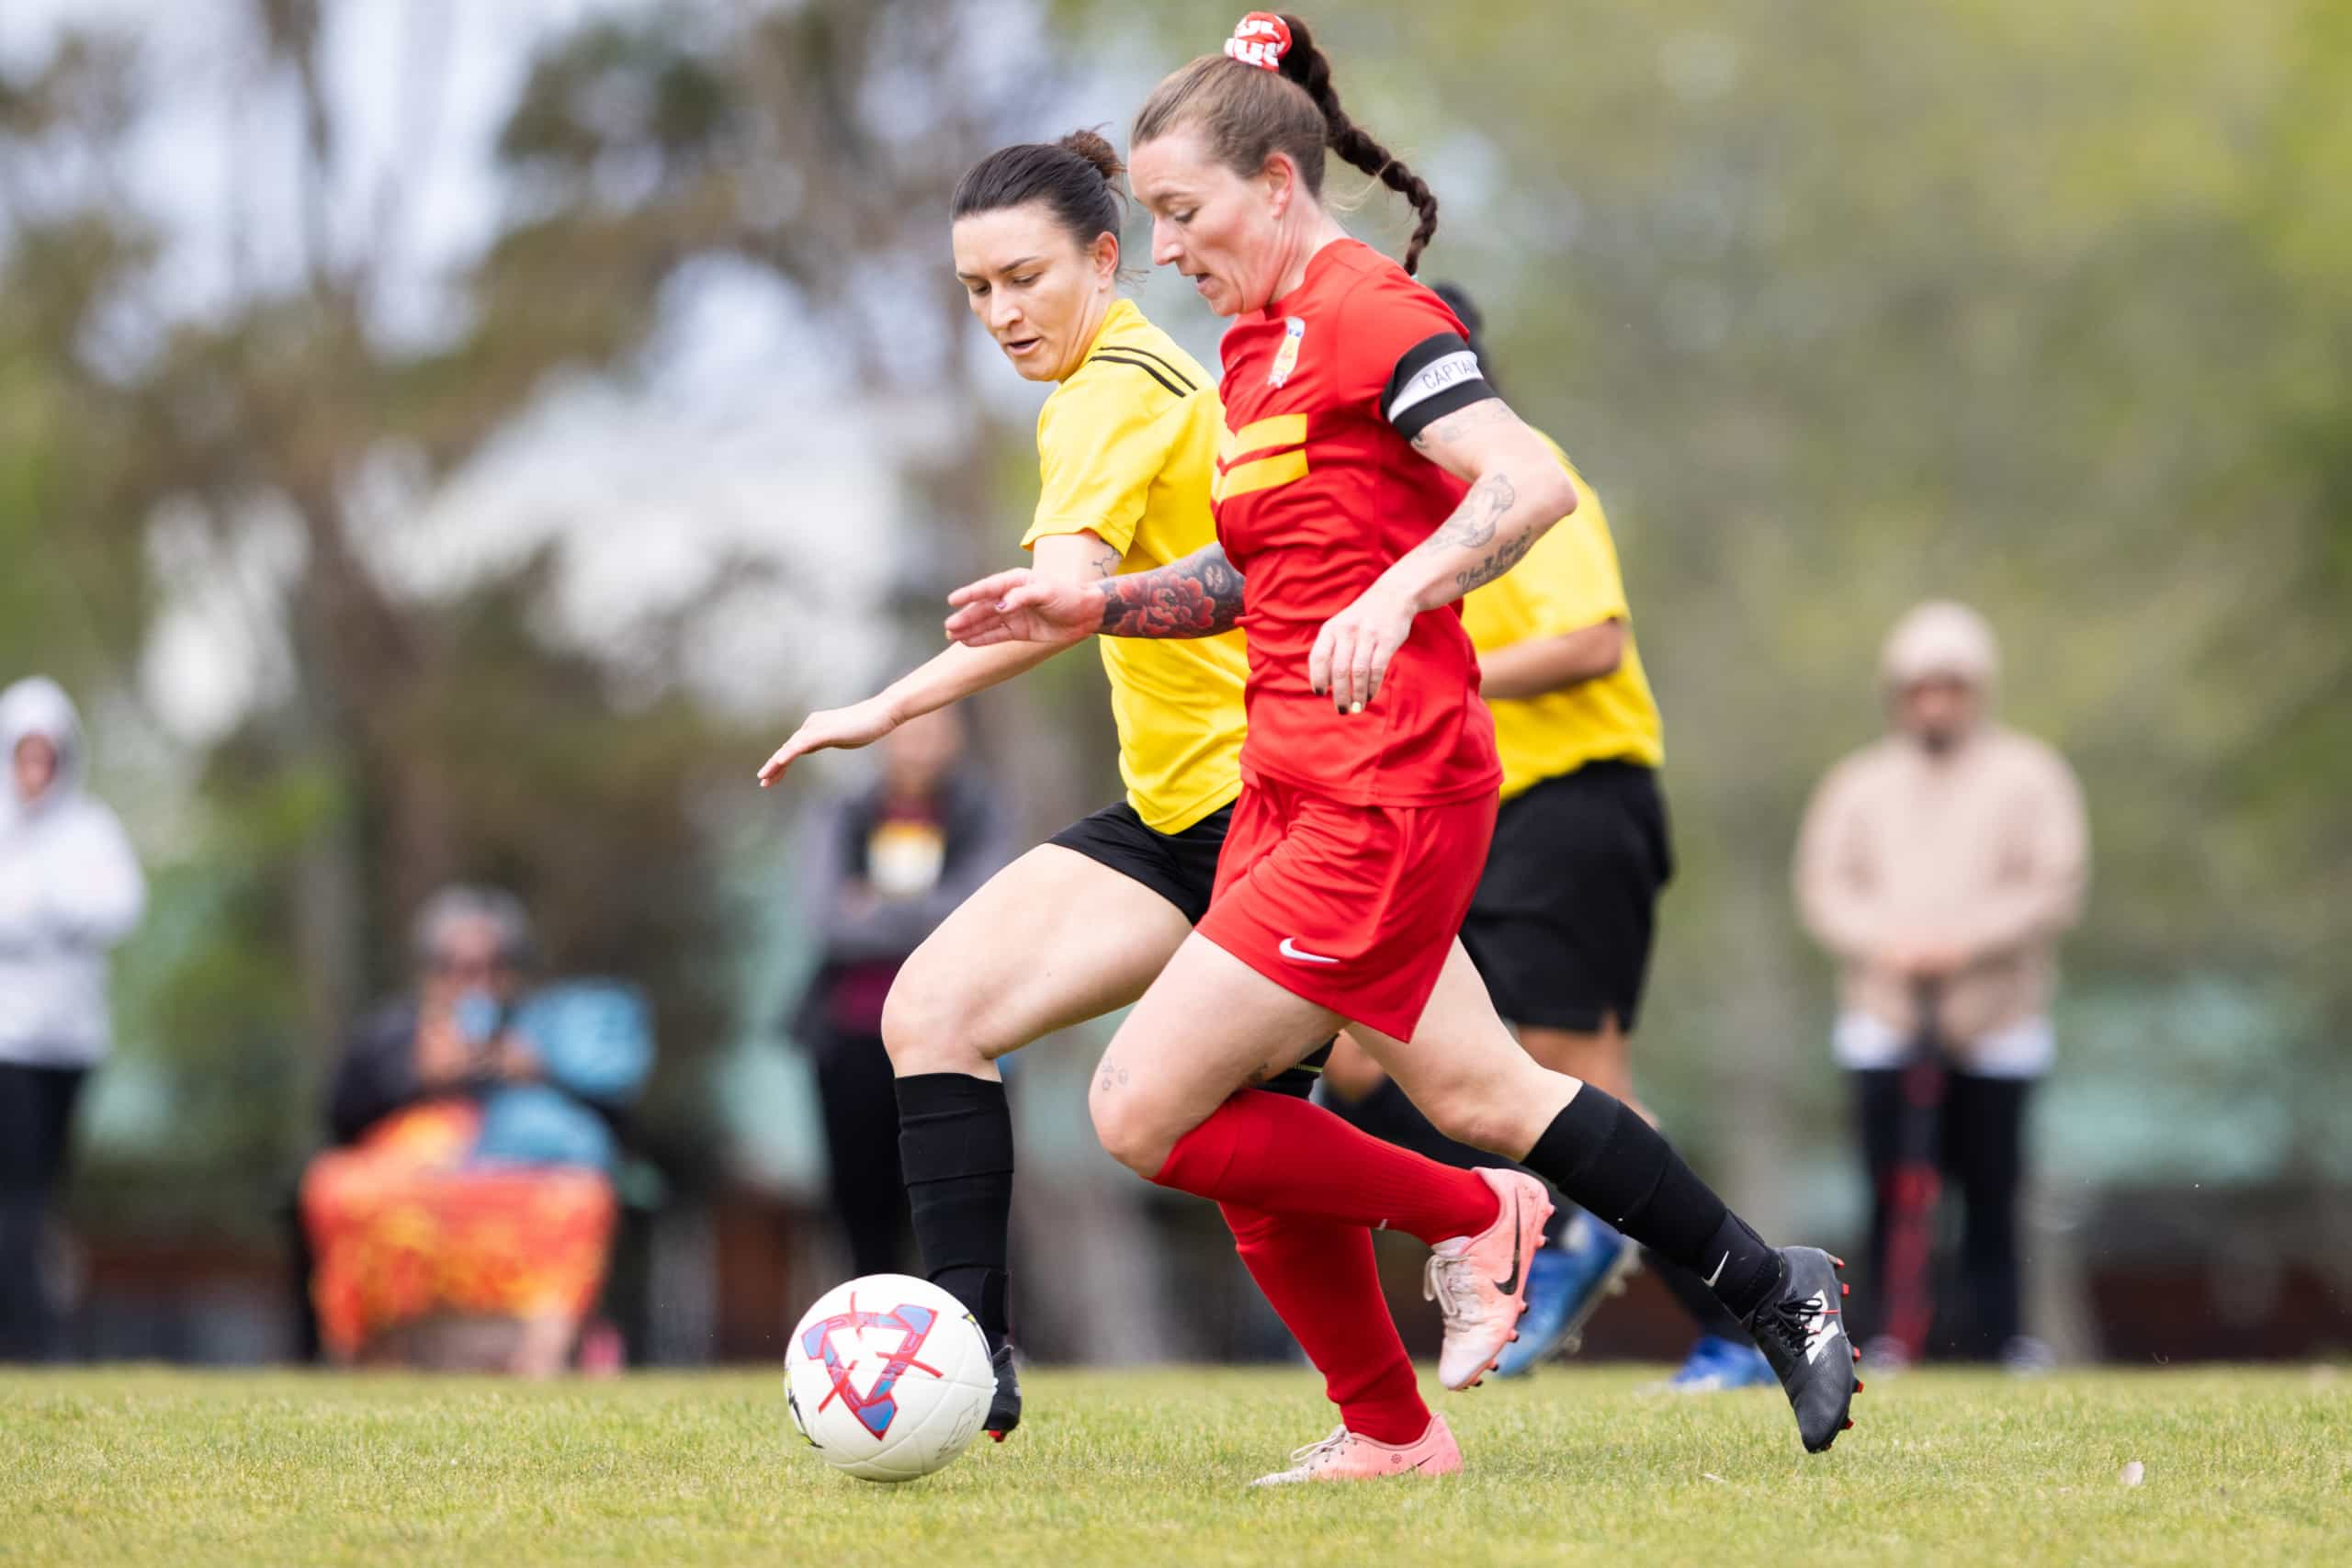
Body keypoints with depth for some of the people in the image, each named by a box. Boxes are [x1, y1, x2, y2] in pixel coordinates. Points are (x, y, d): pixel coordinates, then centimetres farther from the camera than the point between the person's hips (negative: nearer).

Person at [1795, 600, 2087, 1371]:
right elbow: (1823, 884, 8)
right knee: (1891, 1188, -4)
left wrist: (1964, 940, -13)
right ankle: (1893, 1330, 2)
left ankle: (1998, 1329, 7)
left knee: (1990, 1184, -2)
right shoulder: (1859, 782, 15)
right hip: (1884, 1015, 2)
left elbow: (2054, 888, -2)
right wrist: (1884, 940, -11)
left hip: (1995, 1018, -1)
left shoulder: (2027, 776, 7)